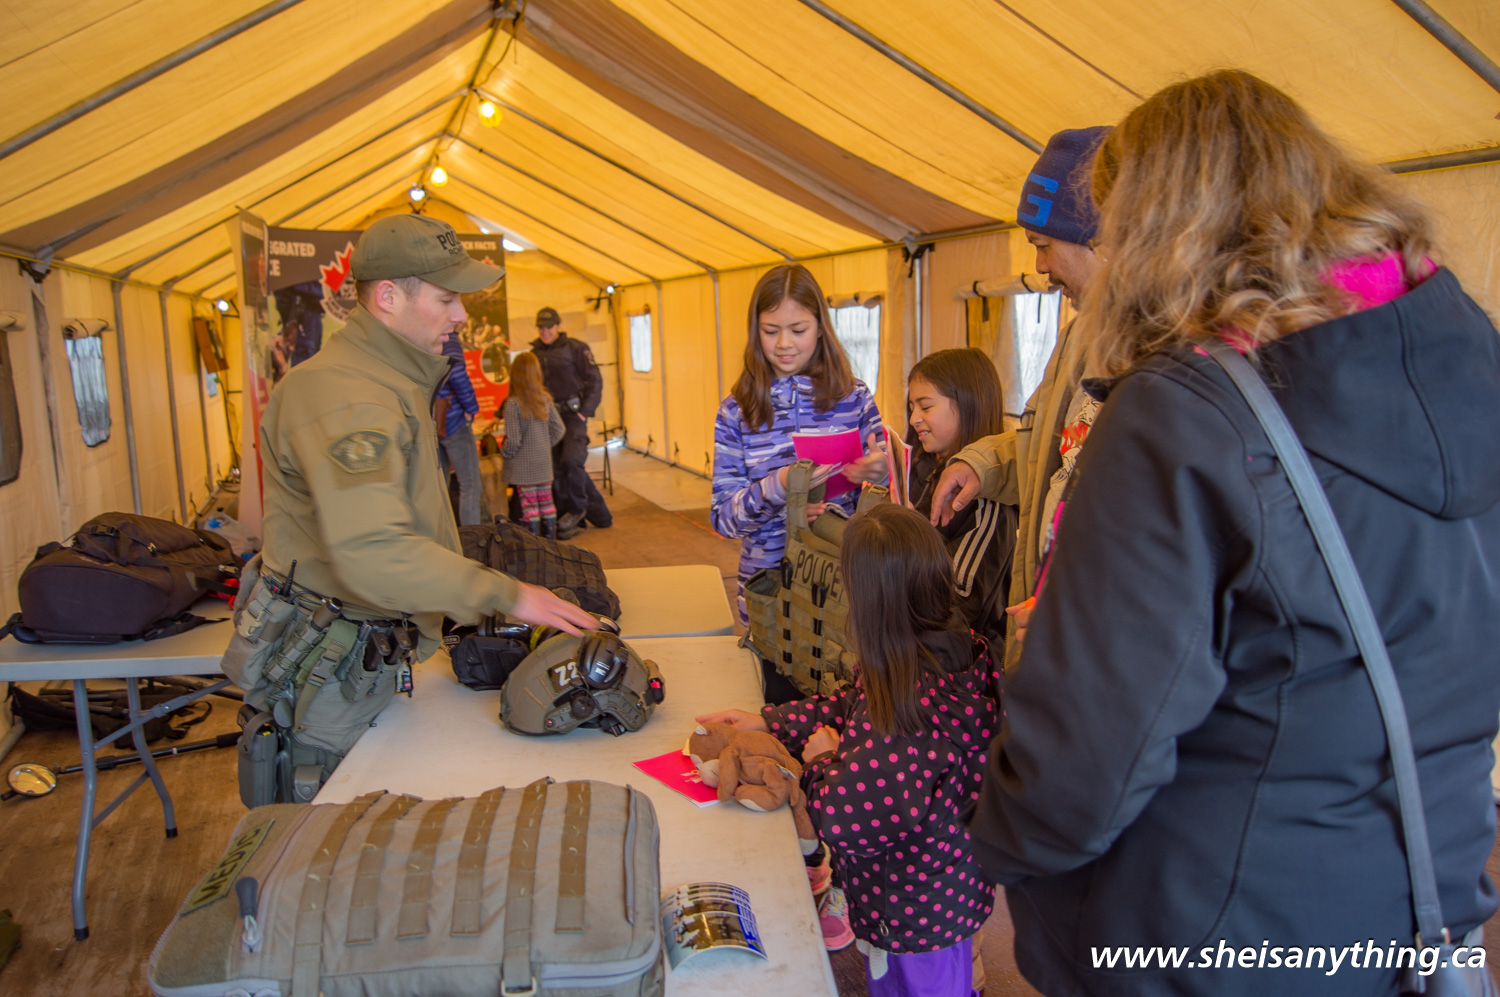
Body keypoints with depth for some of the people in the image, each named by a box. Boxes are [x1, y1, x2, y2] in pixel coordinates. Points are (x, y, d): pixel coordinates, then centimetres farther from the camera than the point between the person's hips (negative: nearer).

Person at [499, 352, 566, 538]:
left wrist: (504, 453, 1)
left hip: (523, 465, -5)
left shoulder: (512, 404, -17)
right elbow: (559, 429, 4)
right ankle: (550, 538, 23)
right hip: (544, 462, 5)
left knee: (529, 504, 0)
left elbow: (513, 440, -17)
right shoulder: (546, 399, -1)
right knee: (546, 500, 14)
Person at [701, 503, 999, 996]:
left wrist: (821, 762, -14)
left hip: (913, 915, -8)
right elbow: (853, 705, 4)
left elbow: (846, 820, -34)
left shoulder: (910, 708, -40)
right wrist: (767, 722, 2)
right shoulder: (958, 650, -10)